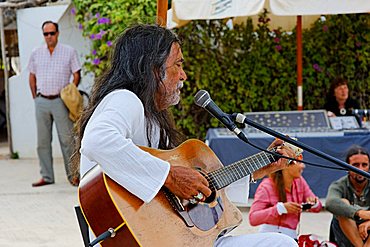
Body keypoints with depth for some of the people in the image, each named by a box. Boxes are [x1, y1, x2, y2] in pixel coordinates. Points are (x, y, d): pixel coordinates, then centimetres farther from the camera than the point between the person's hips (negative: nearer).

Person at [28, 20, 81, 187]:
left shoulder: (69, 52, 3)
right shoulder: (36, 54, 11)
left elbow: (76, 75, 5)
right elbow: (32, 77, 18)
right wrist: (35, 97, 10)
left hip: (60, 101, -3)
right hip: (41, 101, 3)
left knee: (67, 139, -5)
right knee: (43, 141, 5)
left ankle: (73, 175, 1)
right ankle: (46, 176, 12)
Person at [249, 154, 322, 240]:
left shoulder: (299, 181, 7)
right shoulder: (267, 186, -10)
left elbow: (317, 208, 15)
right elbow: (253, 219, -20)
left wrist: (314, 203, -10)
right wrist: (281, 208, -29)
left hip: (291, 237, 6)